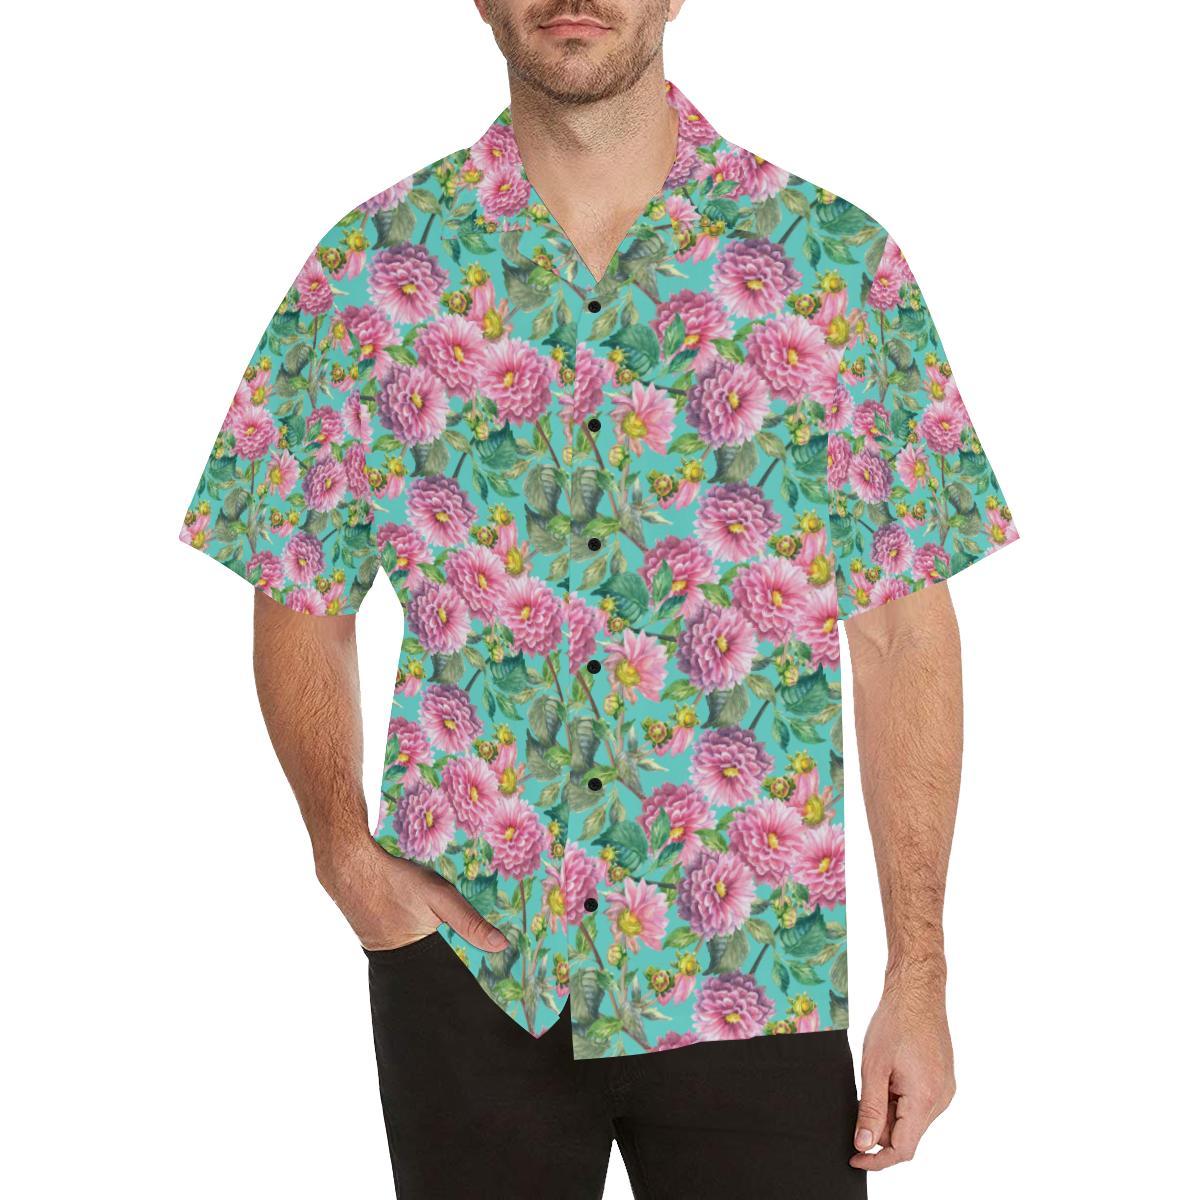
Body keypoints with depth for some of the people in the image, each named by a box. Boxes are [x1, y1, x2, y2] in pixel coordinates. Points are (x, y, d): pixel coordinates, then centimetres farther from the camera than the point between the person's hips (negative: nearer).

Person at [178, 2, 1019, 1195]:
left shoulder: (838, 260, -1)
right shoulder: (370, 270, 1)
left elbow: (904, 631, -1)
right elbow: (300, 602, 7)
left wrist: (919, 976, -4)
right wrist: (346, 852, -10)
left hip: (753, 967, 0)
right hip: (468, 954, 1)